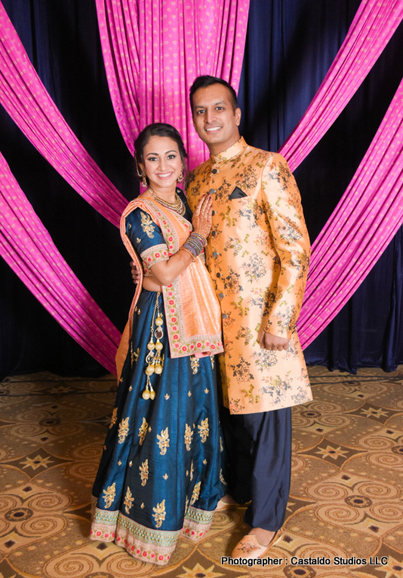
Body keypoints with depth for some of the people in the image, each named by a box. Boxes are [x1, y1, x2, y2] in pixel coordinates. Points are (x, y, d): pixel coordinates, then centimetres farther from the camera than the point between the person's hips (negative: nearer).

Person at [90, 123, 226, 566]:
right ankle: (152, 511, 23)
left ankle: (191, 492, 39)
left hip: (191, 321, 8)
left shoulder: (185, 202, 9)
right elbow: (165, 271, -19)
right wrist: (198, 235, -12)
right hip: (160, 323, -7)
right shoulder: (139, 215, -14)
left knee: (194, 403, 17)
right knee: (161, 410, 2)